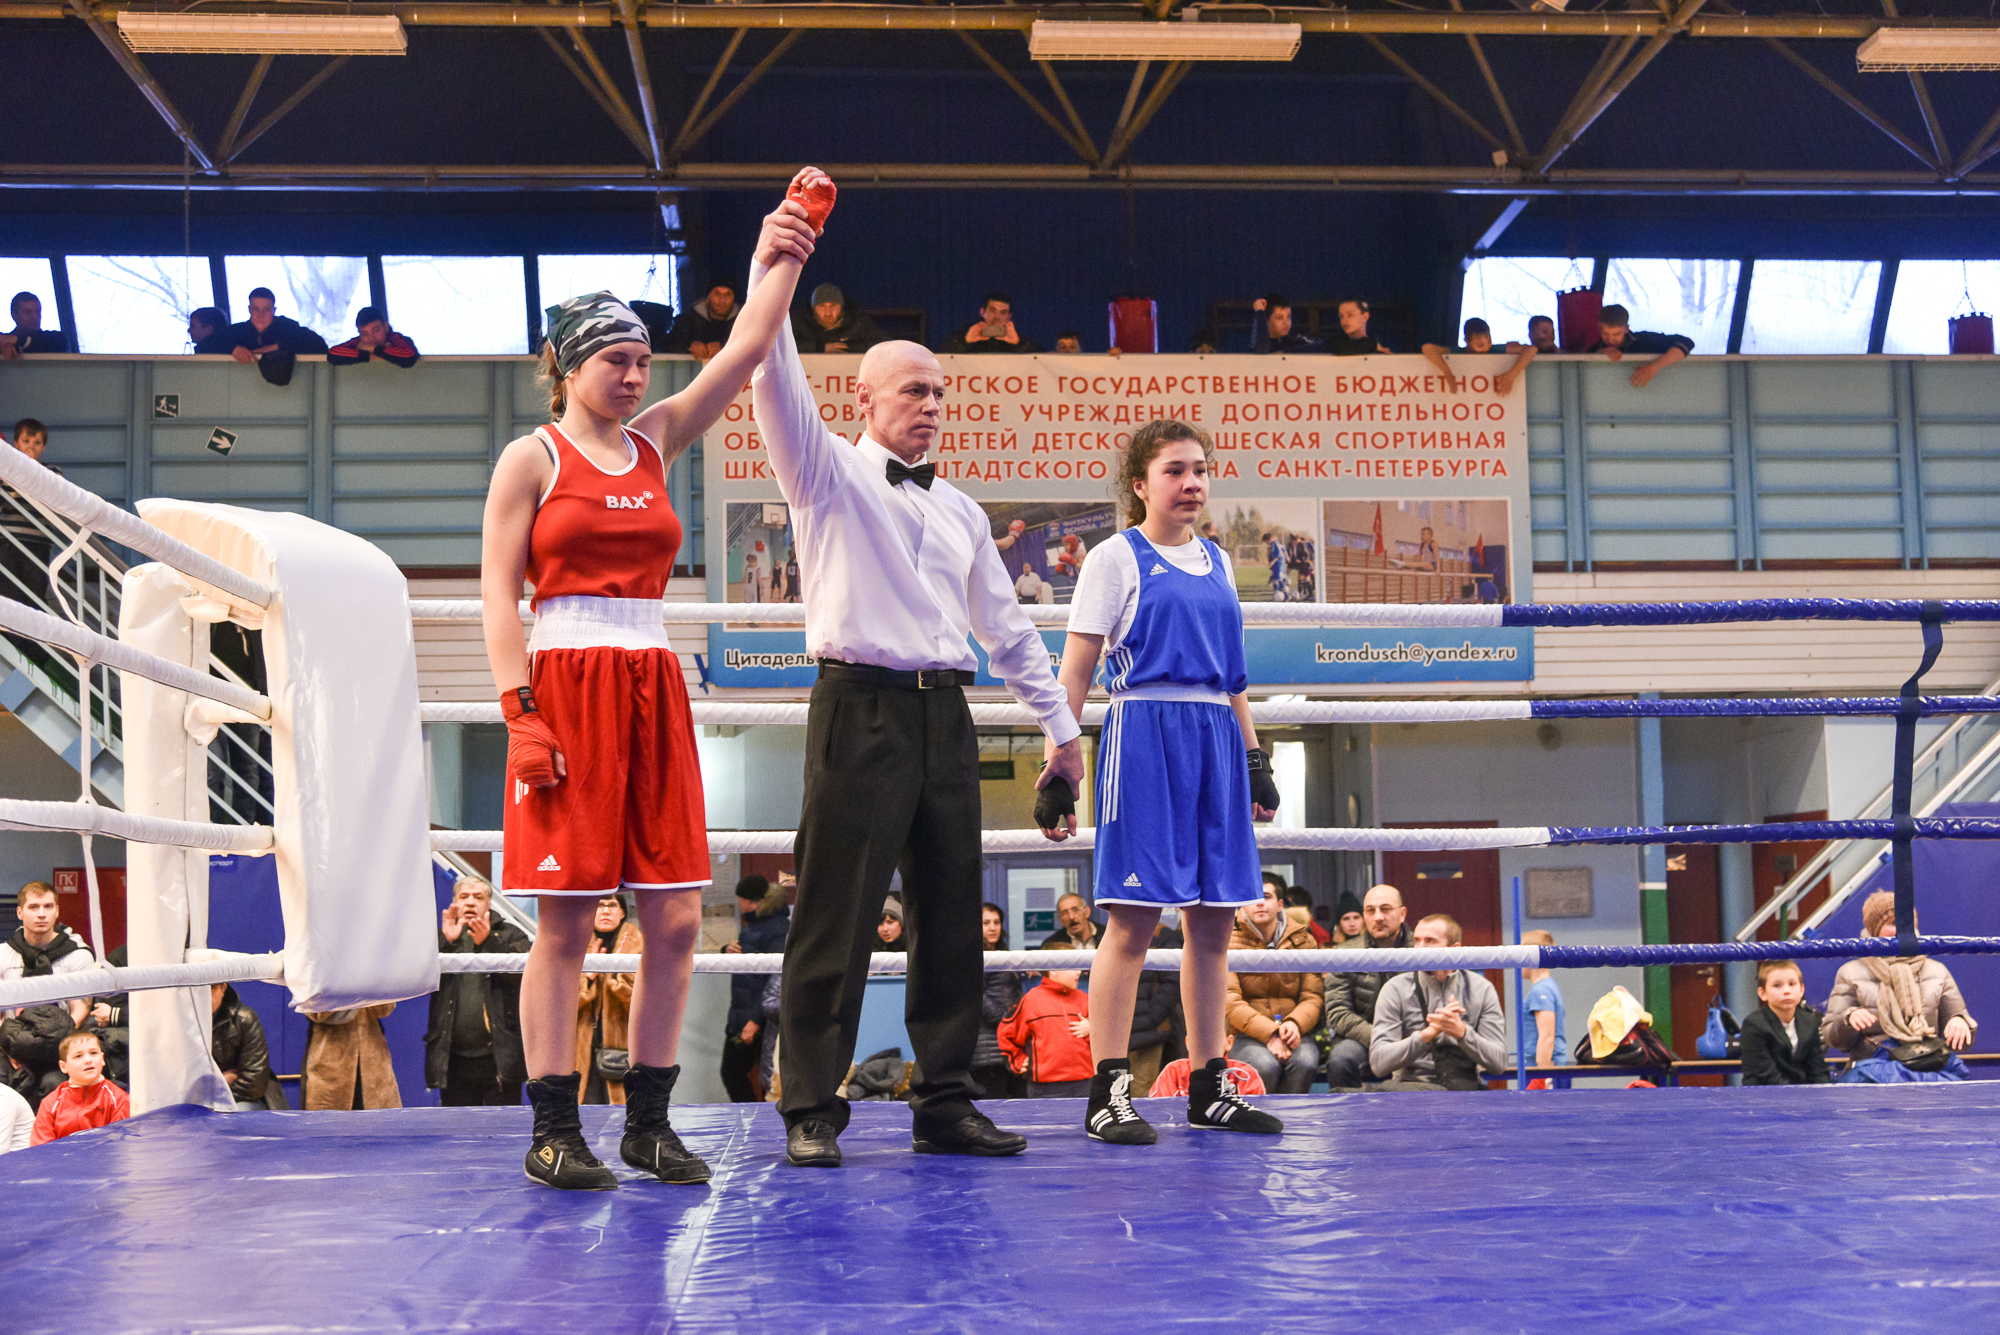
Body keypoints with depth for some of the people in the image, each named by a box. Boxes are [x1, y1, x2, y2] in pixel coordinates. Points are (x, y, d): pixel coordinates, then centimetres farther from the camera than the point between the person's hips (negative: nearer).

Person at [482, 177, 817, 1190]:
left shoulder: (655, 442, 15)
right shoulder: (532, 458, 1)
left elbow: (746, 350, 9)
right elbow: (498, 595, -4)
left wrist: (781, 263, -3)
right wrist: (521, 715, -13)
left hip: (653, 692, 5)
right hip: (566, 689, -5)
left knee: (675, 919, 2)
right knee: (567, 920, -4)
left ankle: (648, 1122, 13)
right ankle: (554, 1132, 4)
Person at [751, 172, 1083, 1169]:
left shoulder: (959, 510, 22)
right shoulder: (830, 473, 5)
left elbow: (1006, 627, 24)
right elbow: (774, 375, -12)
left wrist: (1060, 724, 21)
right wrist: (774, 261, -22)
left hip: (944, 714, 6)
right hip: (862, 708, -6)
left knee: (950, 915, 5)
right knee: (837, 915, -6)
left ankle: (945, 1104, 12)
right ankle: (812, 1111, -1)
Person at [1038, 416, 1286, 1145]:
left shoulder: (1216, 563, 18)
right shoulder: (1115, 558, 1)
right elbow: (1074, 673, -4)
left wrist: (1254, 758, 20)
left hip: (1214, 738, 6)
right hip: (1145, 733, -6)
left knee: (1214, 917, 7)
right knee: (1133, 915, -7)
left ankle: (1210, 1087, 16)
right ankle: (1108, 1092, -2)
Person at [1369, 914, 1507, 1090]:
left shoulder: (1482, 989, 8)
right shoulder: (1396, 989, 3)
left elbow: (1499, 1062, 2)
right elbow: (1378, 1062, -7)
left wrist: (1463, 1032, -16)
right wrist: (1426, 1034, -19)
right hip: (1413, 1085, -1)